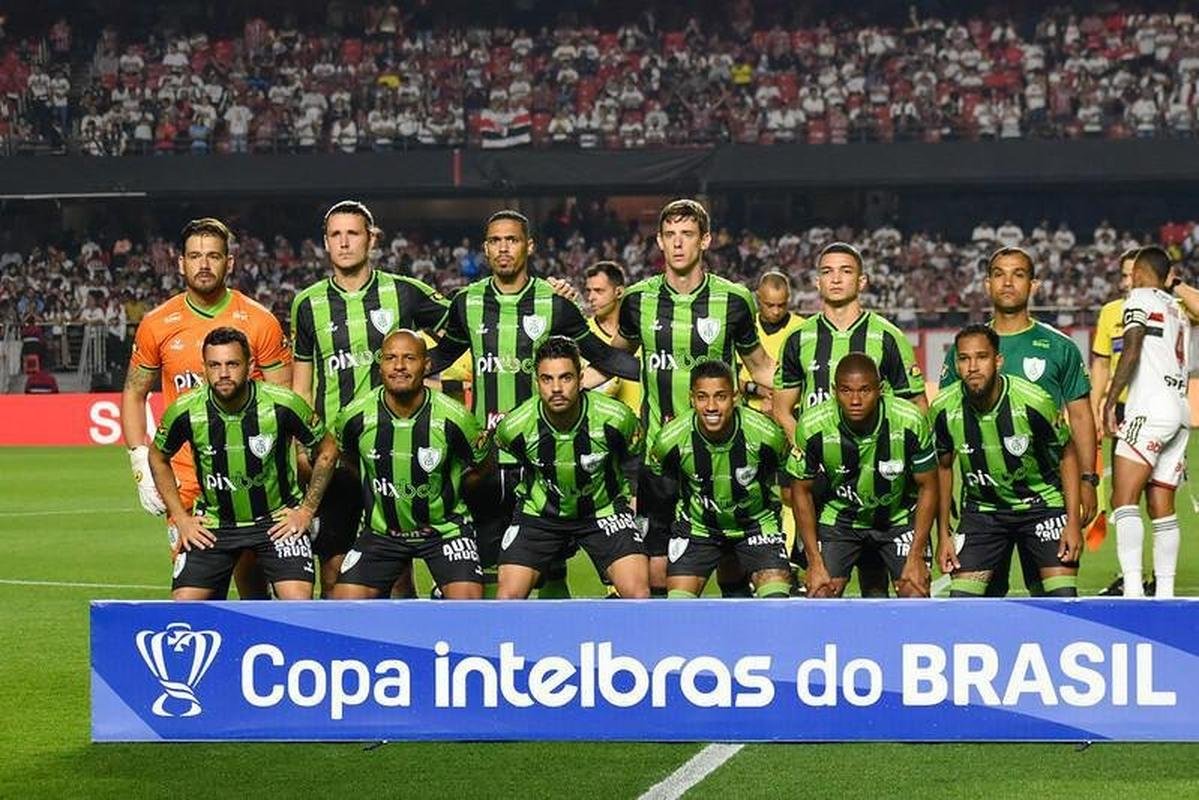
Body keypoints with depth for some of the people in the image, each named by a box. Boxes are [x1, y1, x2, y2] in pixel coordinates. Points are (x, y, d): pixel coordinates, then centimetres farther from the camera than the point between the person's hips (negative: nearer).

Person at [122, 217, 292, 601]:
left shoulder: (260, 322, -1)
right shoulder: (157, 325, 3)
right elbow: (134, 393, 14)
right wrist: (141, 464, 3)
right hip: (185, 479, 1)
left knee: (250, 576, 5)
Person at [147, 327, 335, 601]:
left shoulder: (283, 405, -19)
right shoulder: (184, 412, -15)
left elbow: (326, 451, -2)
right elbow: (158, 457, 7)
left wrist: (306, 511, -4)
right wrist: (181, 518, 3)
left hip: (278, 520, -2)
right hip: (212, 525, 2)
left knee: (299, 605, -19)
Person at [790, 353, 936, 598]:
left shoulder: (910, 421, -25)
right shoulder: (812, 426, -24)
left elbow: (927, 488, -12)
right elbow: (802, 490, -9)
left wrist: (916, 558, -13)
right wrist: (815, 562, -10)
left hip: (899, 517, 0)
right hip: (838, 519, 0)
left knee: (916, 594, -12)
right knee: (819, 596, -11)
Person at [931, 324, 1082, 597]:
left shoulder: (1033, 401, -23)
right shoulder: (944, 410, -15)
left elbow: (1067, 455, -7)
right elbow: (942, 467, 4)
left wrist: (1073, 522, -10)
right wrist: (943, 534, 3)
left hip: (1042, 501, -2)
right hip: (981, 510, 2)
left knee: (1064, 597, -12)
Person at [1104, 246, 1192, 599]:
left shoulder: (1140, 299, 0)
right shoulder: (1178, 309, 23)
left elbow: (1132, 350, -11)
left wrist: (1110, 402, -11)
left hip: (1150, 411, -8)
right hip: (1180, 409, 8)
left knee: (1124, 500, -14)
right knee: (1162, 507, 9)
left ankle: (1132, 587, -27)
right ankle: (1165, 591, 6)